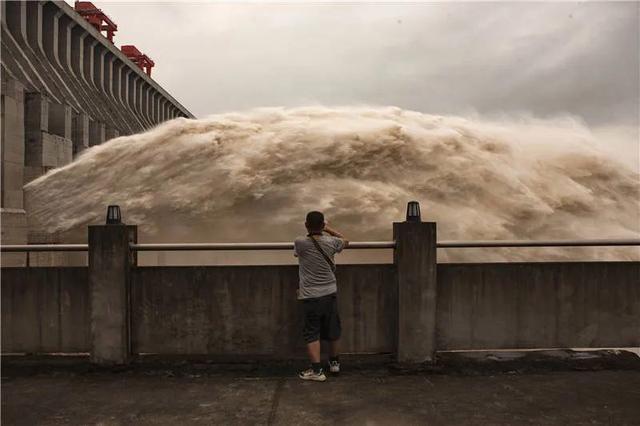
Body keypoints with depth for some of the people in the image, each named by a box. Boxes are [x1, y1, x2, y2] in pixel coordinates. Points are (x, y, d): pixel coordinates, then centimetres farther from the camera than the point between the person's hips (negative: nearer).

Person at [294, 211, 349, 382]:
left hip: (310, 296, -3)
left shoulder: (300, 242, -13)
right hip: (330, 293, 3)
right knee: (332, 330, 17)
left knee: (312, 333, 4)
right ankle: (334, 362, 35)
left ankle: (316, 370, 1)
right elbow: (345, 241, 17)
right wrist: (328, 229, 23)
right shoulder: (330, 242, -6)